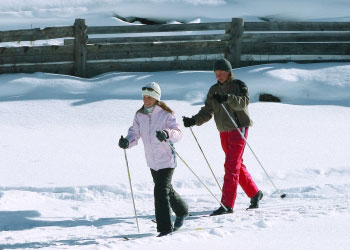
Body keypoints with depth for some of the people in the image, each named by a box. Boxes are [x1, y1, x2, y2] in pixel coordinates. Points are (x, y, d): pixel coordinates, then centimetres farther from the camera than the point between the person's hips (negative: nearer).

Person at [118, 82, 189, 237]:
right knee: (167, 190, 22)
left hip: (166, 160, -7)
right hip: (152, 161, 7)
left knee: (161, 191, -16)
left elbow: (178, 133, -21)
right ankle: (182, 212, 47)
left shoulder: (166, 114, -13)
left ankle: (165, 227, -10)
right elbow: (134, 133, 0)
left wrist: (167, 134, -42)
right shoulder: (139, 116, 3)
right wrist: (127, 142, -22)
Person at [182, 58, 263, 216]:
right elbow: (207, 112, 8)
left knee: (231, 165, -14)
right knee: (238, 165, 14)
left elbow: (244, 102, -24)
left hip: (238, 128, -7)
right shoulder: (214, 90, 11)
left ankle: (227, 204, -17)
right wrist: (194, 121, -10)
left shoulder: (238, 85, -6)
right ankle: (254, 193, 31)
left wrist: (227, 98, -40)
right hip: (224, 131, 7)